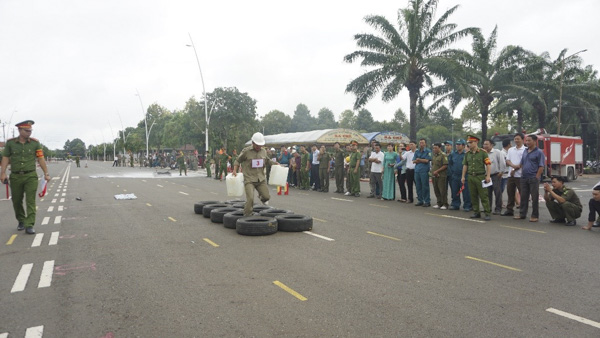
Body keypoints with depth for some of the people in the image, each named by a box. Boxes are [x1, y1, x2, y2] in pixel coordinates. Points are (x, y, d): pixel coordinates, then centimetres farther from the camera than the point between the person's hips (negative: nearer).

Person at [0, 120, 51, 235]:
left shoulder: (35, 143, 1)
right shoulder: (10, 143, 3)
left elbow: (40, 158, 2)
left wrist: (46, 173, -2)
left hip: (31, 176, -2)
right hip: (15, 177, 2)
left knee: (30, 201, -8)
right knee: (16, 201, 12)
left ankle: (29, 225, -8)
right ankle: (21, 221, 33)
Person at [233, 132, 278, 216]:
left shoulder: (263, 151, 8)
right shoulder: (246, 151, -6)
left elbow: (267, 160, 25)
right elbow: (238, 160, 5)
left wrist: (276, 164, 14)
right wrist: (235, 170, -7)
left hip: (261, 179, 5)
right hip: (249, 179, -5)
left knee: (266, 197, 4)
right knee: (250, 199, -16)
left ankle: (261, 196, 41)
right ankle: (246, 216, 0)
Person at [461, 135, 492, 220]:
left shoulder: (482, 152, -4)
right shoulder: (467, 153, 11)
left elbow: (488, 164, -7)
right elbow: (465, 165, 14)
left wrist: (488, 176, -14)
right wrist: (463, 176, 9)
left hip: (480, 176, -5)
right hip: (471, 177, 5)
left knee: (484, 196, -5)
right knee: (473, 196, 9)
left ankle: (487, 213, -1)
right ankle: (476, 213, 18)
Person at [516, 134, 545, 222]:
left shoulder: (539, 152, -7)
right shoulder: (525, 151, 14)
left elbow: (541, 166, -12)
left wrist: (536, 177, -15)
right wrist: (522, 173, 11)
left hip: (533, 178, -6)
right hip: (524, 178, 7)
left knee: (535, 198, 0)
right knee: (523, 197, 11)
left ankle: (535, 216, 7)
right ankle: (522, 214, 19)